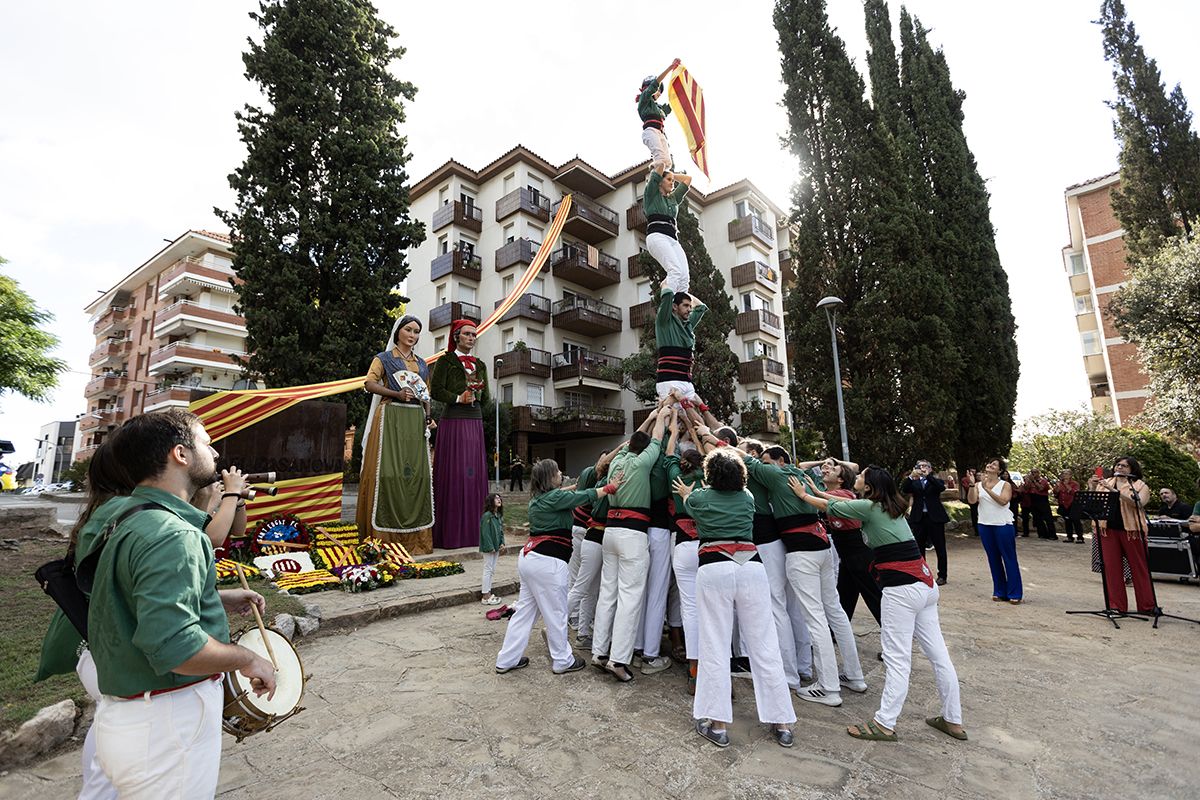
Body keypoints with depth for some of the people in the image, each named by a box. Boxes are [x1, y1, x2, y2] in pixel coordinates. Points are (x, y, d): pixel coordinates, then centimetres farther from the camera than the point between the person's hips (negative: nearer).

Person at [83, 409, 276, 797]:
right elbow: (174, 646, -33)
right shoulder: (171, 534, -27)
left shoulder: (126, 518, 6)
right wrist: (247, 659, -18)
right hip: (166, 722, -9)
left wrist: (218, 598, 13)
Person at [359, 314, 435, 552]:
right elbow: (370, 383, -6)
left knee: (417, 473, 0)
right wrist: (397, 393, -19)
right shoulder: (384, 358, 7)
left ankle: (415, 535, 7)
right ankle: (385, 535, -2)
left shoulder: (422, 363, 20)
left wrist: (428, 415, 5)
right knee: (389, 471, -8)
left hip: (415, 420, 4)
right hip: (391, 418, -4)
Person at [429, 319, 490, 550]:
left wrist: (482, 393, -4)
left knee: (475, 474, 3)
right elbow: (436, 390, -6)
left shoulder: (480, 365, 19)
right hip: (453, 421, -6)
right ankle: (450, 533, -3)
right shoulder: (446, 361, 4)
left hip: (475, 422, 6)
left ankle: (472, 530, 9)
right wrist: (458, 398, -14)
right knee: (453, 474, -8)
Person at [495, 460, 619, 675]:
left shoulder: (538, 498, 12)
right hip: (547, 562, -9)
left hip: (529, 557, 10)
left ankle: (507, 660, 23)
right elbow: (585, 496, -9)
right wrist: (610, 487, -1)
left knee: (525, 610, 16)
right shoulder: (554, 497, -14)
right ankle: (563, 661, 20)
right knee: (556, 613, 5)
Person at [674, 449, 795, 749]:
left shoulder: (699, 498, 10)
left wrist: (686, 494, 54)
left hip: (714, 569, -3)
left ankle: (718, 724, 8)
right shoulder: (747, 498, 17)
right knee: (764, 645, 7)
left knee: (715, 646, 3)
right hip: (751, 565, 3)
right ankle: (781, 723, 17)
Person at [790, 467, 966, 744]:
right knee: (939, 654, 15)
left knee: (897, 658, -3)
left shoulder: (869, 507, -9)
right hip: (924, 583, 9)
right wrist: (817, 491, 28)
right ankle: (952, 720, 26)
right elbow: (845, 503, 24)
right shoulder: (889, 505, 14)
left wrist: (804, 494, 17)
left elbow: (829, 507, 3)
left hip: (901, 588, -9)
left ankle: (885, 724, 5)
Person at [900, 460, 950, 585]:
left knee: (940, 547, 5)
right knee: (919, 547, 7)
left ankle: (942, 576, 14)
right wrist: (911, 476, -21)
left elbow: (942, 488, -16)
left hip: (935, 518, -2)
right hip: (918, 518, 2)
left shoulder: (936, 481, 5)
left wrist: (928, 476, -25)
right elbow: (903, 490, -9)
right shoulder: (914, 482, 8)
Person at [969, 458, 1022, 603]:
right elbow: (972, 500, -8)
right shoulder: (979, 484, 6)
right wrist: (972, 485, -19)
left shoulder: (1005, 485, -3)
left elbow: (1003, 501, -19)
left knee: (1009, 559, 1)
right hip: (985, 526, 3)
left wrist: (987, 488, -25)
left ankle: (1015, 594, 8)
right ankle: (1000, 591, 20)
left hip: (1003, 525, -3)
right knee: (993, 559, 10)